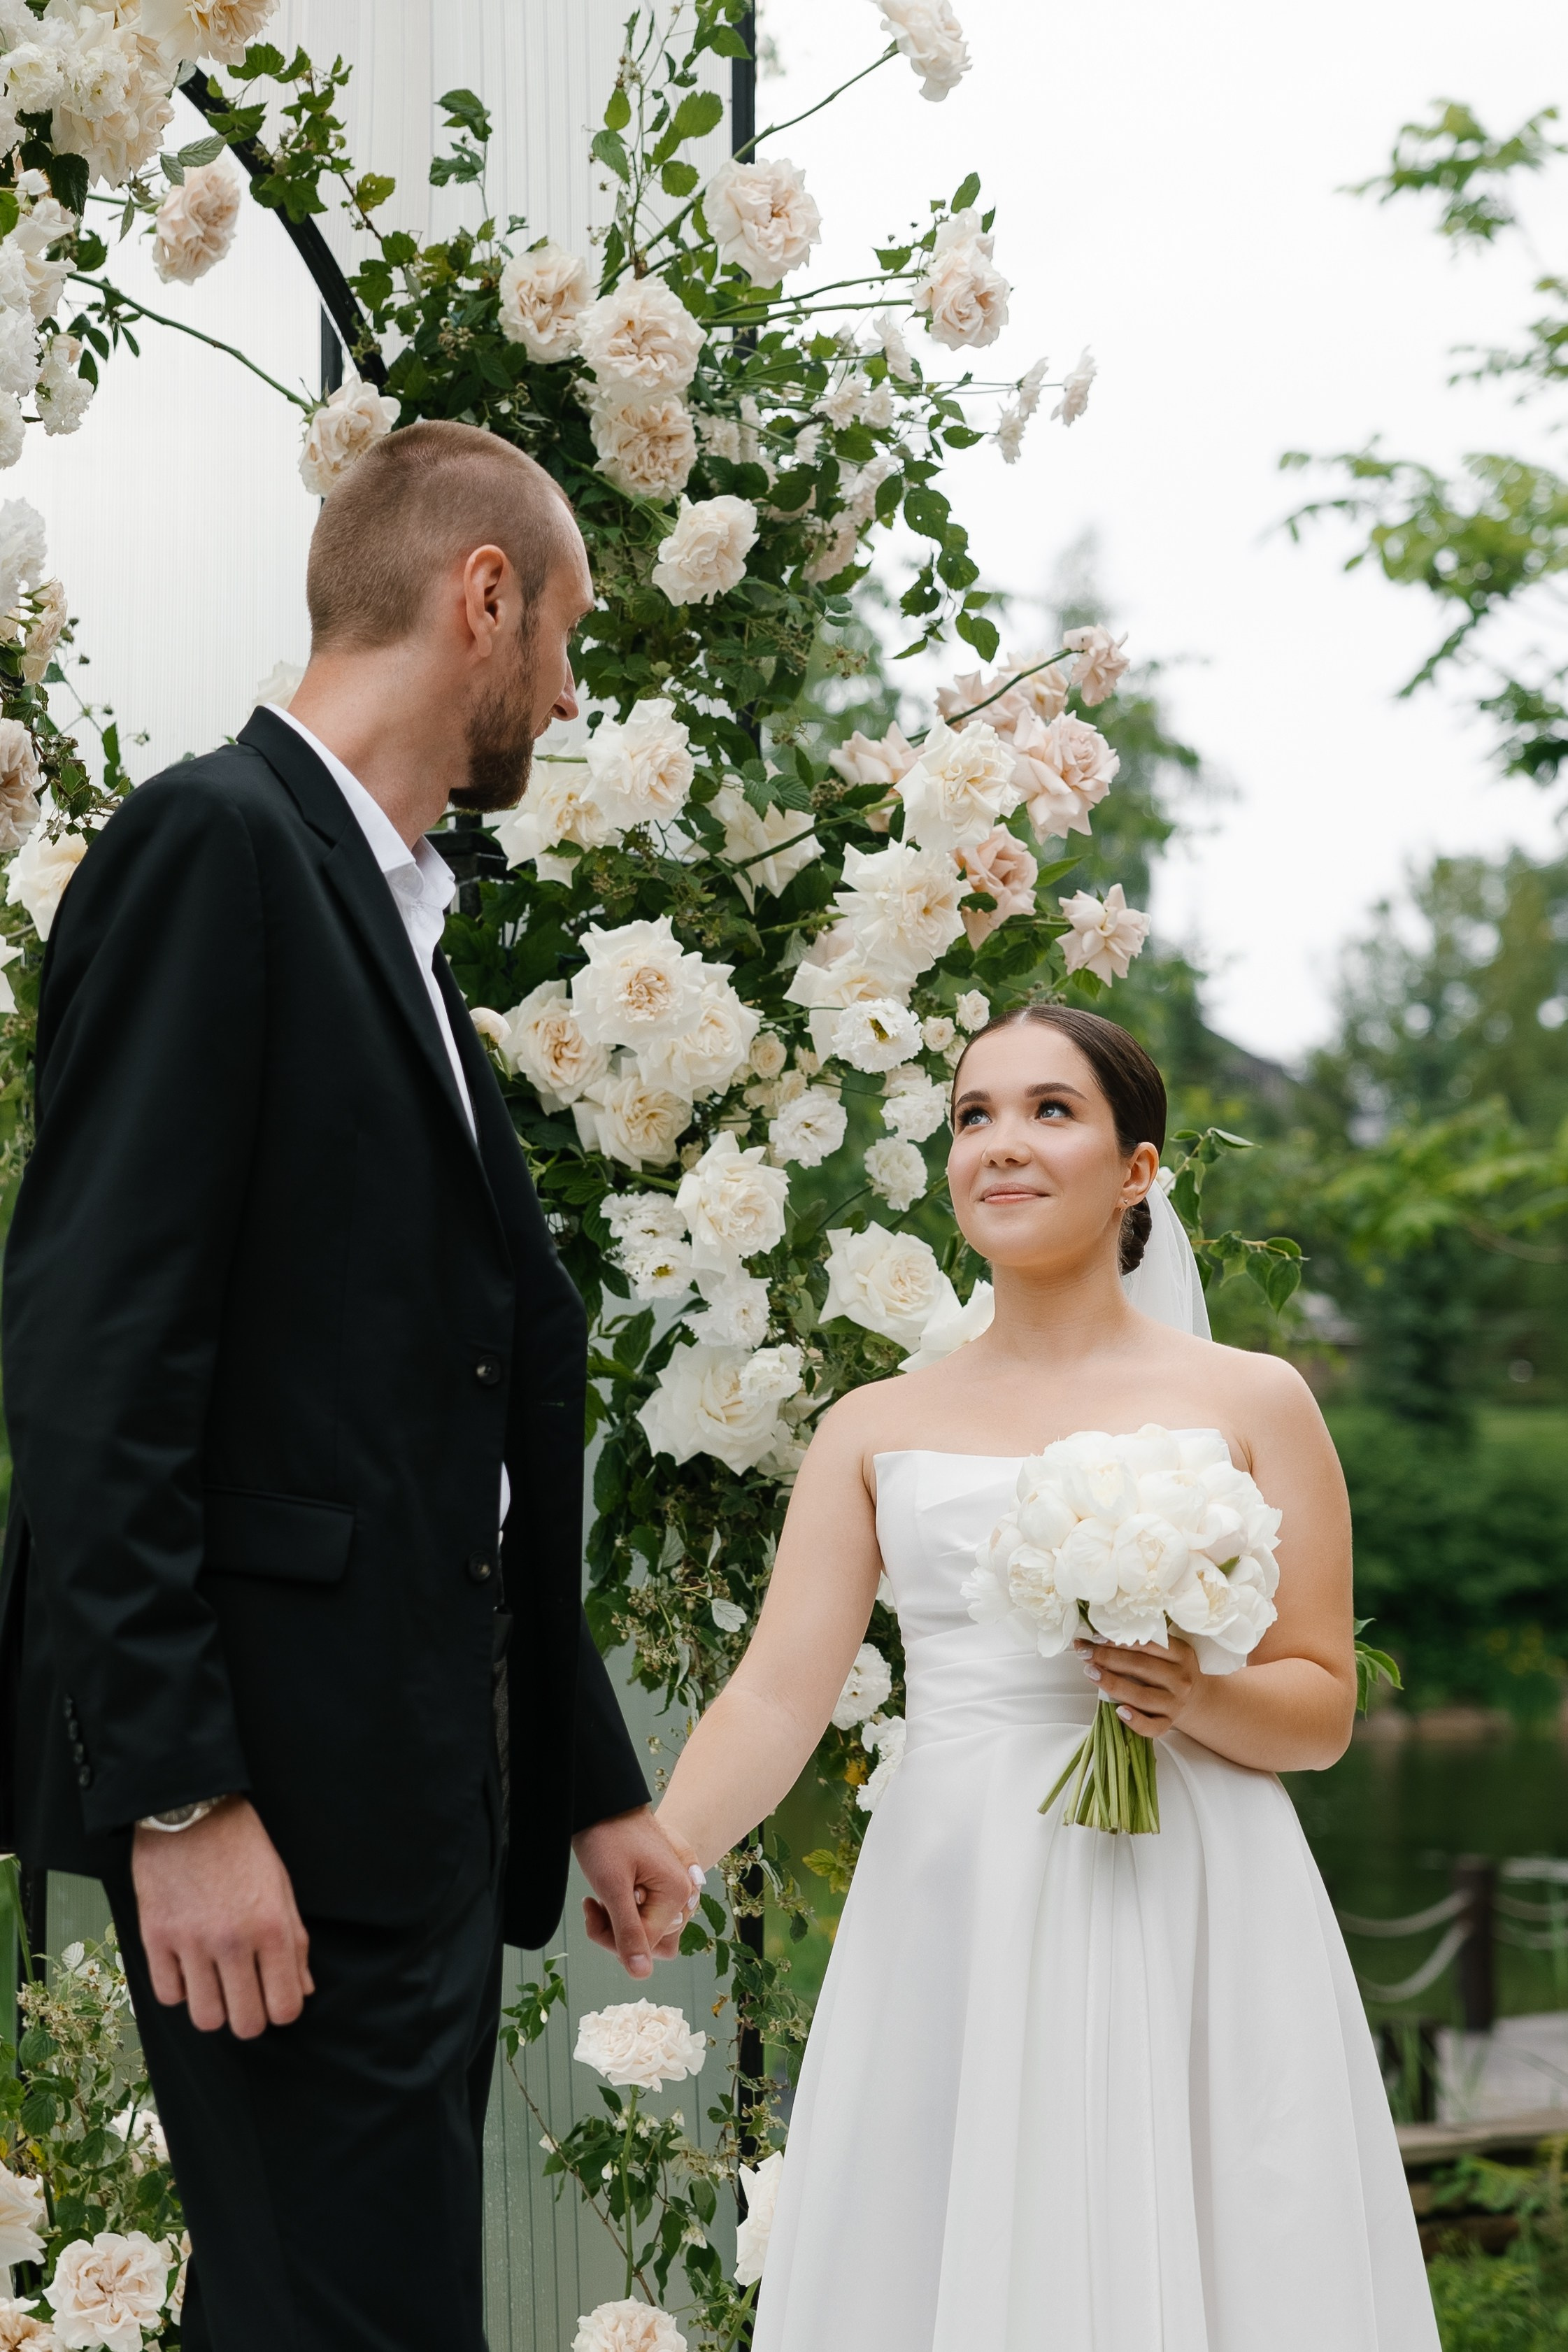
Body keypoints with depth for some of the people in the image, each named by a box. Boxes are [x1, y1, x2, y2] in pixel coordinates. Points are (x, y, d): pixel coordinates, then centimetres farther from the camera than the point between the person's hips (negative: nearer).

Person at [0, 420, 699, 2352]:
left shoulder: (398, 917, 20)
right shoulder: (214, 846, -8)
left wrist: (591, 1780, 22)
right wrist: (179, 1797, -21)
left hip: (424, 1792, 9)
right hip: (276, 1791, -9)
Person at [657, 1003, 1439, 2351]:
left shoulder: (1251, 1403, 6)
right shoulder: (877, 1429, 11)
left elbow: (1323, 1710, 5)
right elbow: (777, 1697, 0)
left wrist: (1202, 1700, -16)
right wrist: (649, 1861, -17)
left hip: (1186, 1928, -1)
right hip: (955, 1932, 2)